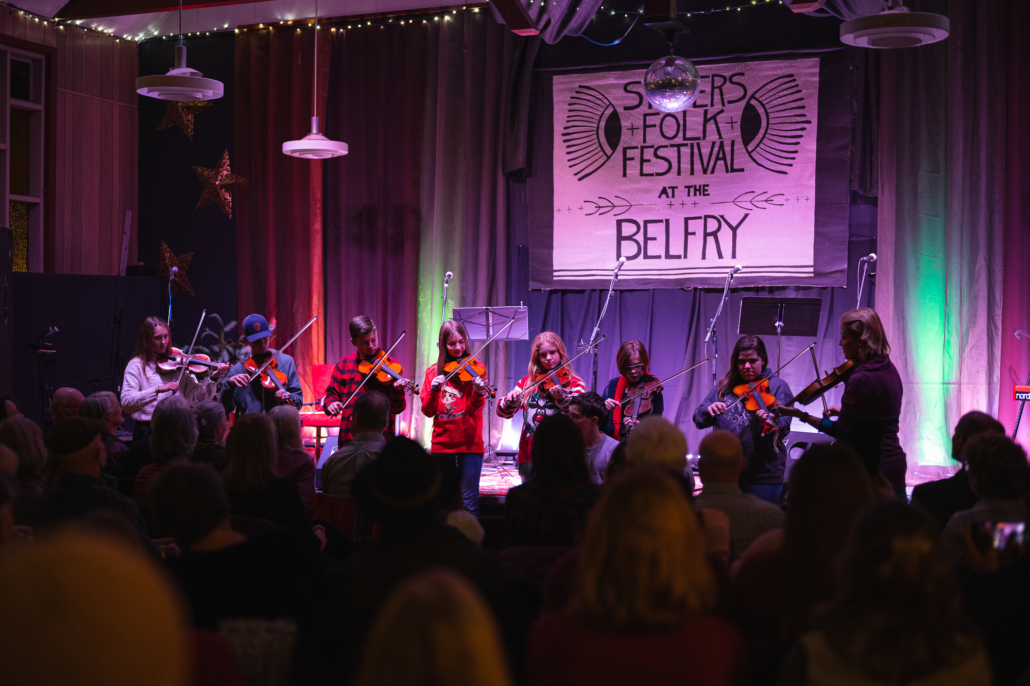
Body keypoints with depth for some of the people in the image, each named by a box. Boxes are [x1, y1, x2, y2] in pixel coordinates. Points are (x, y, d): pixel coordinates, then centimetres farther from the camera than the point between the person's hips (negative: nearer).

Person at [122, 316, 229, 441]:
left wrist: (213, 378, -14)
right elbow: (126, 401, -11)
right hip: (148, 428, -3)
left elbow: (196, 397, 2)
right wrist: (158, 390, -22)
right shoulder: (137, 365, 2)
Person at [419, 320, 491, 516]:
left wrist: (479, 392, -32)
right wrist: (433, 391, -16)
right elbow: (428, 411, 2)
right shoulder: (433, 372, 7)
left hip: (469, 443, -3)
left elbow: (475, 408, -11)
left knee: (469, 502, -6)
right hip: (442, 443, 3)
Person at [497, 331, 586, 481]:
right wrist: (511, 400, -15)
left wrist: (561, 398, -33)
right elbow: (502, 412, 7)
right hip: (529, 454, 3)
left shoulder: (573, 383, 2)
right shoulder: (526, 382, 12)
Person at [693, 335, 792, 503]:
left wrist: (771, 421, -35)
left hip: (763, 475, -3)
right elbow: (699, 420, 6)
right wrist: (708, 410, -16)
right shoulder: (724, 387, 10)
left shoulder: (777, 387, 0)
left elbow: (784, 428, -12)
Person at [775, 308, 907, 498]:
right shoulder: (888, 368, 7)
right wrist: (844, 410, 13)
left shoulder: (862, 379, -21)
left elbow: (840, 430, -14)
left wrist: (800, 415, -11)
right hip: (895, 461, 9)